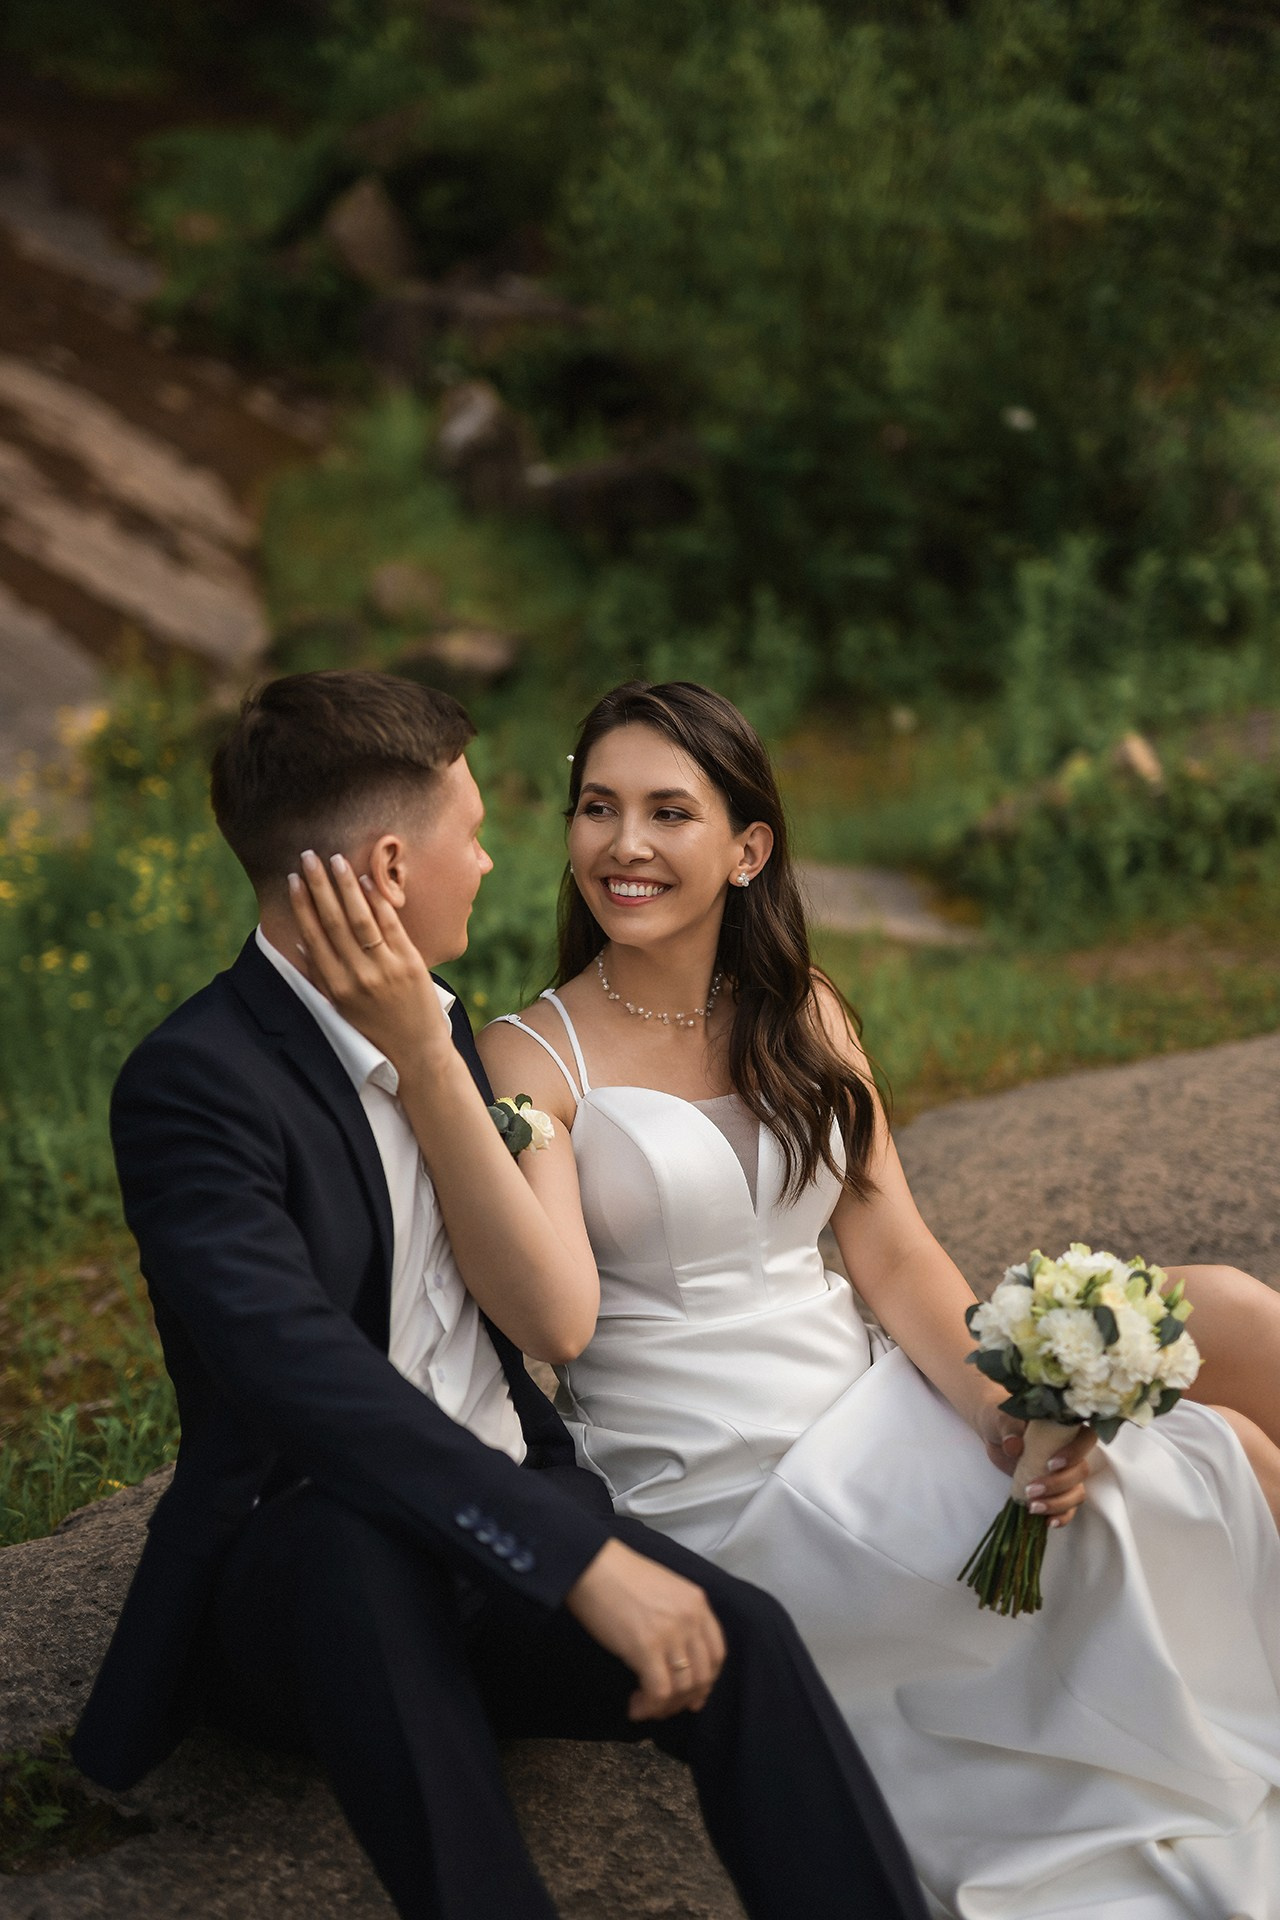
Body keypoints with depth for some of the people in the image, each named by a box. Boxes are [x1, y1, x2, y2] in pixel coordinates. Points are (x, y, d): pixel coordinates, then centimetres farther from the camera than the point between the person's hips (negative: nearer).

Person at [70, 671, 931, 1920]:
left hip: (508, 1517, 6)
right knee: (355, 1541, -39)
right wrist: (580, 1559, -33)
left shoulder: (434, 1030, 11)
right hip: (308, 1574, -5)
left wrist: (434, 1064, -10)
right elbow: (304, 1378, -28)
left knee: (737, 1638, -24)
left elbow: (557, 1321, 0)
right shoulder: (192, 1081, -13)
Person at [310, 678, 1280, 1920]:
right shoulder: (535, 1057, -8)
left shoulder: (800, 1014, 9)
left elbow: (892, 1254, 4)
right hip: (728, 1494, -6)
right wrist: (415, 1054, -34)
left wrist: (1004, 1404, -15)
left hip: (871, 1401, 6)